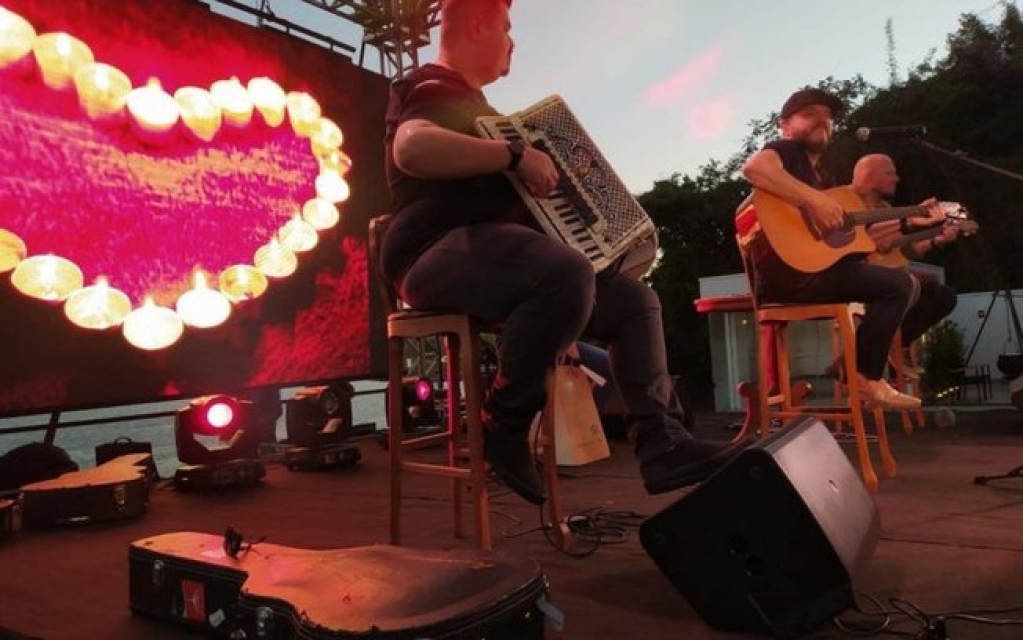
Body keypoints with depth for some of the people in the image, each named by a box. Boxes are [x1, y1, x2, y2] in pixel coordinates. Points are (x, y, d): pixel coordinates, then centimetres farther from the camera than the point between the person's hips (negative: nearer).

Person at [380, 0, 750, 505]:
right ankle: (504, 423, -20)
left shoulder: (466, 101, 29)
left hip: (488, 250, 10)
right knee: (570, 272, -39)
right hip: (444, 252, -10)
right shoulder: (435, 89, -4)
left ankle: (663, 445, -7)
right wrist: (515, 155, -25)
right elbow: (411, 147, -29)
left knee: (634, 300, 0)